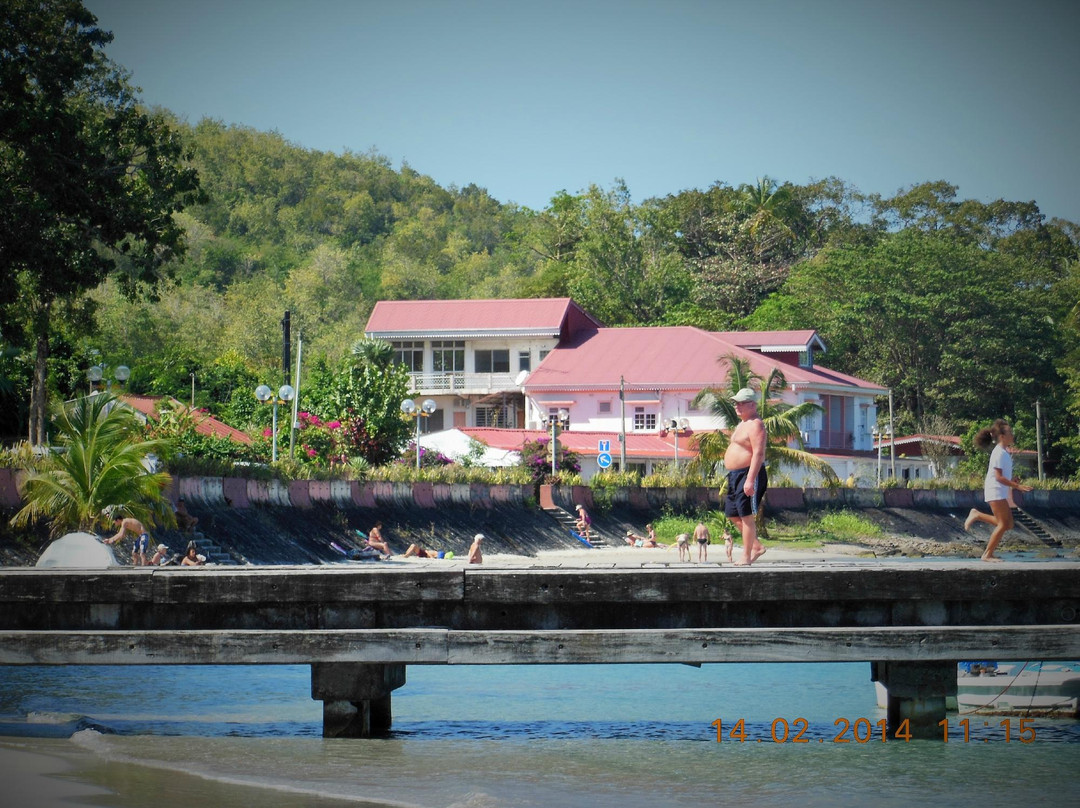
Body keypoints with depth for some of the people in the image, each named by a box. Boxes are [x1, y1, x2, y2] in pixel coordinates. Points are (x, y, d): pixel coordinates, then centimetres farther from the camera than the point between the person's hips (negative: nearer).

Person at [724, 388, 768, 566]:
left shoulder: (755, 425, -14)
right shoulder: (742, 424, 19)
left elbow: (758, 453, -22)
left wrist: (750, 479, -28)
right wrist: (731, 478, 23)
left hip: (749, 475, -11)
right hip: (735, 476, 11)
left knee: (746, 516, -8)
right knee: (733, 514, 14)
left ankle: (746, 556, -5)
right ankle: (757, 546, 21)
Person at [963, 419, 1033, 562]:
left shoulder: (1004, 452, 14)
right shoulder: (999, 453, -16)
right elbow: (999, 476, -22)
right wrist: (1017, 486, -24)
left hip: (1001, 492, 10)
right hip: (996, 491, -10)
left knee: (1008, 524, 10)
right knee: (1003, 524, -10)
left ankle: (977, 515, 17)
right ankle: (988, 554, -4)